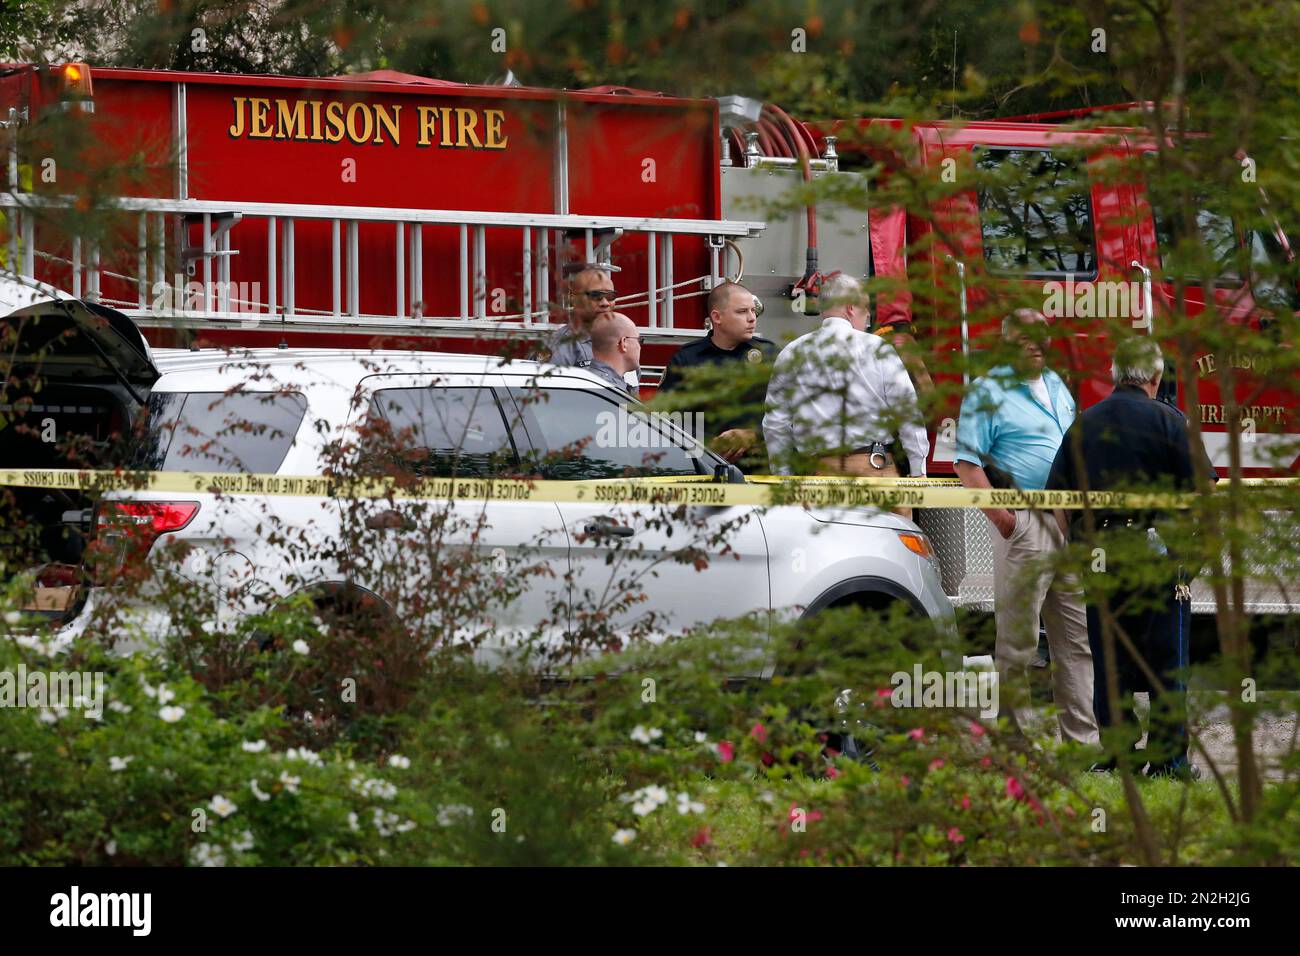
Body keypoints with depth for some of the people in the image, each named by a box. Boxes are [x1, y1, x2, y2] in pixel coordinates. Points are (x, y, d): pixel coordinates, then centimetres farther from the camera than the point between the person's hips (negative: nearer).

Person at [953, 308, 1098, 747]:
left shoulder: (1056, 386, 18)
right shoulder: (989, 391, -5)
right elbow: (966, 464, -13)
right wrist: (1000, 515, -20)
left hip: (1070, 526, 7)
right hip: (1025, 525, -7)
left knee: (1076, 637, 8)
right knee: (1017, 641, -4)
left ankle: (1082, 736, 11)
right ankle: (1019, 738, -1)